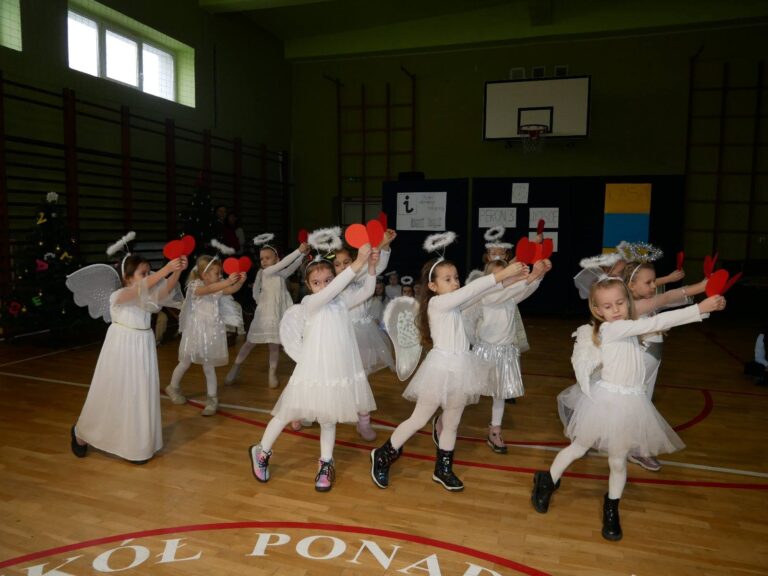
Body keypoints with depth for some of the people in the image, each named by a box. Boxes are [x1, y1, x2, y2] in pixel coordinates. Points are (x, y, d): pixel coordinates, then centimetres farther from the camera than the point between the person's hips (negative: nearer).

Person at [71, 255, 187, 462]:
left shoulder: (148, 297, 1)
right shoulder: (118, 296, -14)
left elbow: (166, 289, -18)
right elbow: (139, 288, -34)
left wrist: (177, 271, -36)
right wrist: (165, 269, -45)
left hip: (143, 348, 5)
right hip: (122, 348, -5)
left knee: (142, 396, 8)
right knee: (111, 394, 7)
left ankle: (137, 445, 21)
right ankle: (80, 433, 33)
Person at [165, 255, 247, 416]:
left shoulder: (218, 286, 1)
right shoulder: (195, 286, -16)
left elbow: (231, 290, -14)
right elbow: (208, 289, -37)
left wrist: (240, 281, -33)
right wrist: (227, 282, -51)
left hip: (211, 332, 3)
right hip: (195, 331, -3)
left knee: (209, 366, 6)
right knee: (186, 362, 15)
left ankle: (212, 399, 12)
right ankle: (173, 387, 39)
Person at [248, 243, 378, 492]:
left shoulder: (342, 300, 4)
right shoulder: (310, 302, -11)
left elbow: (366, 292, -2)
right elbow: (330, 292, -28)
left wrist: (371, 267, -19)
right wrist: (357, 264, -34)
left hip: (338, 369, 4)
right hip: (314, 369, -4)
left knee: (328, 418, 16)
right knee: (286, 413, 9)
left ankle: (325, 465, 30)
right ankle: (261, 452, 30)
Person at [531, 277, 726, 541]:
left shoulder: (627, 329, 6)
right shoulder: (611, 329, -20)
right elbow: (655, 323, -25)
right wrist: (700, 309, -27)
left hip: (629, 403, 6)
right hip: (606, 399, -6)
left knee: (618, 460, 15)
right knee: (579, 448, 12)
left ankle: (611, 508, 36)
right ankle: (547, 482, 35)